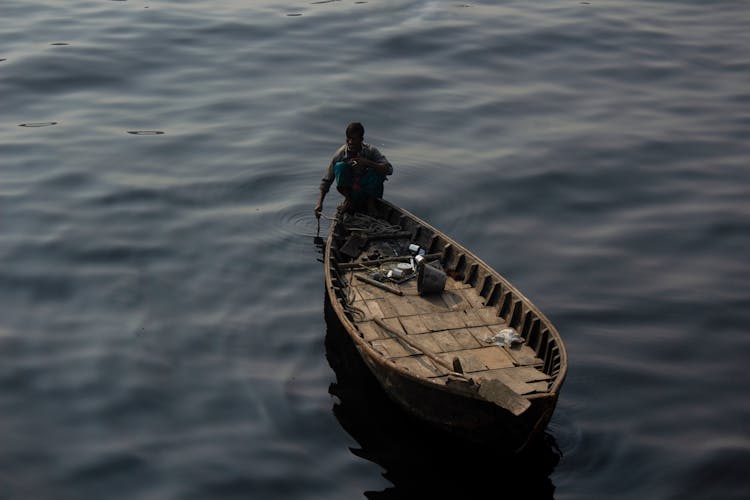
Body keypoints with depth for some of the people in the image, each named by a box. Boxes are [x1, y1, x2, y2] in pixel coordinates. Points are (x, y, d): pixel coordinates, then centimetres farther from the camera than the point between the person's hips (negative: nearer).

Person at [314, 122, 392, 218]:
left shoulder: (370, 150, -15)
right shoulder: (340, 154, -14)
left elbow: (389, 170, -26)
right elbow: (326, 180, -8)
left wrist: (367, 162, -39)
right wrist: (320, 203, -19)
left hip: (368, 190, 0)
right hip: (350, 190, 0)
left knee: (376, 171, -29)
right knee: (339, 166, -24)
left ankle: (371, 201, -7)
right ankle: (347, 199, -7)